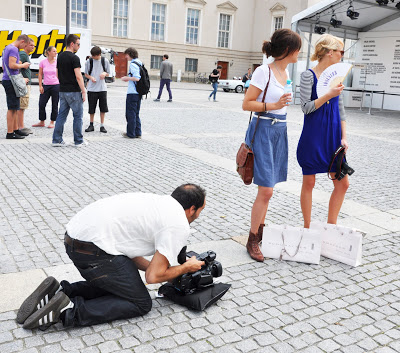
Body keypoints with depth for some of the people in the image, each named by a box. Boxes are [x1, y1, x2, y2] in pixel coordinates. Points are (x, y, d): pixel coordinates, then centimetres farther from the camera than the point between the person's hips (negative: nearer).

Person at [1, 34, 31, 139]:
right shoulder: (14, 49, -13)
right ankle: (10, 133, -5)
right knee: (12, 108, -7)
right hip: (11, 81, -10)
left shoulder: (7, 48, 19)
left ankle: (16, 129, 21)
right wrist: (23, 65, -8)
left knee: (15, 108, 15)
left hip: (7, 79, 10)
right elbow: (12, 65, -23)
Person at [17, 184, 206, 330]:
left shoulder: (158, 201, 21)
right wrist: (186, 268, 10)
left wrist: (163, 270, 25)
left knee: (114, 285, 28)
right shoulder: (179, 226, -6)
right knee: (141, 303, 5)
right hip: (94, 249, -9)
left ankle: (57, 292, 12)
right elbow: (153, 277, -7)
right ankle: (69, 310, -8)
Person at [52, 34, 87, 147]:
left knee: (62, 115, 9)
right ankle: (78, 141, 7)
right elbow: (78, 76, -17)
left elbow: (57, 74, 16)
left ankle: (57, 140, 8)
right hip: (73, 91, -7)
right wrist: (83, 92, -13)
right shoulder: (74, 58, -13)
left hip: (62, 91, 8)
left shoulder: (60, 56, 12)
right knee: (78, 115, 2)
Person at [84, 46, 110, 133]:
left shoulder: (105, 61, 2)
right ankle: (91, 125, 17)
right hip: (92, 88, 0)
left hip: (102, 88, 0)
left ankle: (102, 125, 13)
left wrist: (104, 73, -12)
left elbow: (108, 73, 10)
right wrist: (91, 77, -12)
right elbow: (86, 74, 9)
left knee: (103, 108, 2)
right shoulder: (89, 61, 1)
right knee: (91, 108, 4)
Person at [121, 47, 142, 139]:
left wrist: (127, 78, -9)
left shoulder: (133, 64, -14)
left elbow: (136, 78, -23)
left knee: (130, 113, -1)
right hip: (138, 92, 9)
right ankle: (138, 133, 16)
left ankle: (131, 134, 4)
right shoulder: (140, 63, 13)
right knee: (136, 113, 14)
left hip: (132, 93, -9)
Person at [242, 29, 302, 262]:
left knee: (268, 188, 12)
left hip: (280, 130, 8)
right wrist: (273, 106, -21)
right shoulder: (264, 71, -12)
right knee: (266, 190, -8)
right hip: (263, 130, -8)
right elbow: (247, 104, -12)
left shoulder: (286, 72, 11)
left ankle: (260, 230, 26)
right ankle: (252, 240, 5)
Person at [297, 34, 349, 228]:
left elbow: (340, 109, 13)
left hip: (333, 136, 6)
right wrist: (329, 95, -20)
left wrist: (343, 137, 8)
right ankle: (307, 228, 19)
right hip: (313, 137, -6)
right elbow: (306, 107, -13)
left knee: (342, 183, 4)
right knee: (309, 183, 5)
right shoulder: (308, 75, -7)